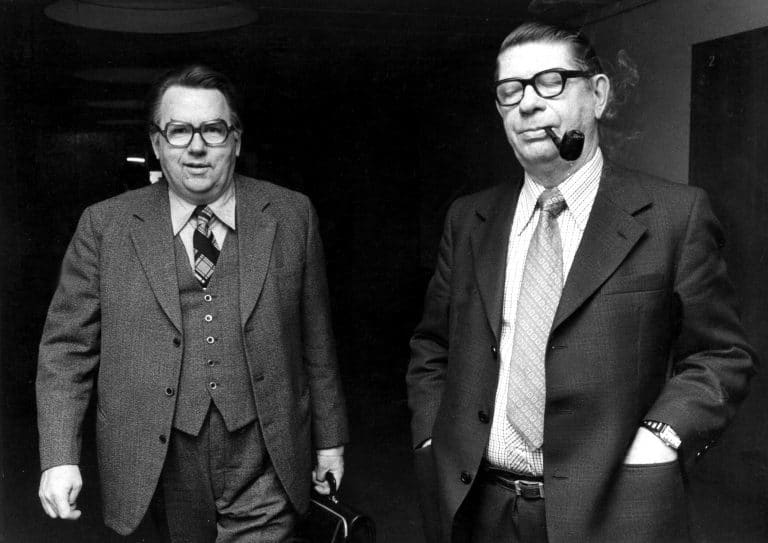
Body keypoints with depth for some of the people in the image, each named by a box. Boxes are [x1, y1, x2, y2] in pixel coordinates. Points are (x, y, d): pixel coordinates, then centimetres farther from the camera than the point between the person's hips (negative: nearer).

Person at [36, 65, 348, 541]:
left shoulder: (291, 216, 1)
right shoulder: (105, 226, -1)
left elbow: (316, 338, 5)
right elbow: (67, 346, 1)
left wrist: (330, 439, 9)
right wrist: (60, 457, -8)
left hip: (263, 471, 0)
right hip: (164, 472, 0)